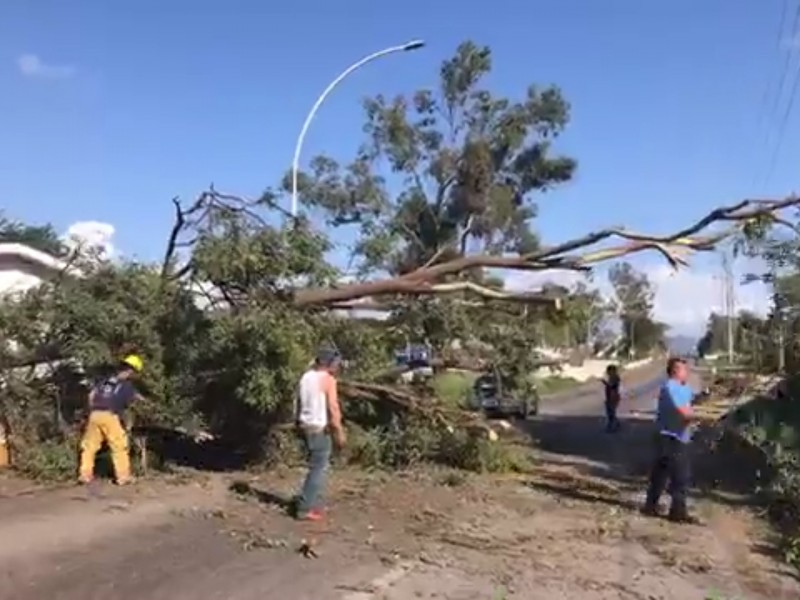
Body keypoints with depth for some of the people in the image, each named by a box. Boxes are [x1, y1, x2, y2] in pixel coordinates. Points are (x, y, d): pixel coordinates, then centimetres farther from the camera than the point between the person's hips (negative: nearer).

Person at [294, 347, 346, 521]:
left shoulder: (306, 377, 10)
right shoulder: (328, 379, -13)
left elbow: (299, 404, 13)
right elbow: (333, 408, -15)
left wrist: (299, 424, 21)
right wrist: (339, 432, -9)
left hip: (306, 427, 8)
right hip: (320, 429, -8)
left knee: (317, 467, 18)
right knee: (318, 469, -2)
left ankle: (314, 504, 21)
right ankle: (305, 509, -2)